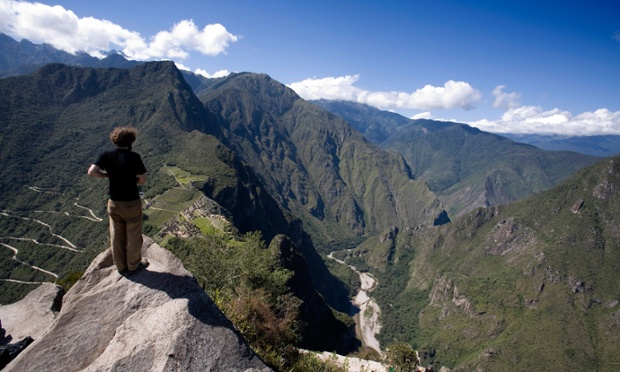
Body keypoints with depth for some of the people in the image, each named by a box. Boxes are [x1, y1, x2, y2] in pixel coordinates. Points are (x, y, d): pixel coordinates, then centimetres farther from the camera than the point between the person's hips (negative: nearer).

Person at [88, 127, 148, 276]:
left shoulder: (106, 155, -6)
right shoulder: (134, 157, -17)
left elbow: (92, 172, -14)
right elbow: (142, 179, -15)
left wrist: (108, 175, 2)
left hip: (114, 203, 4)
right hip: (132, 203, -4)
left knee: (117, 236, 18)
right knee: (133, 236, 14)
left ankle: (121, 267, 34)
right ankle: (133, 266, 30)